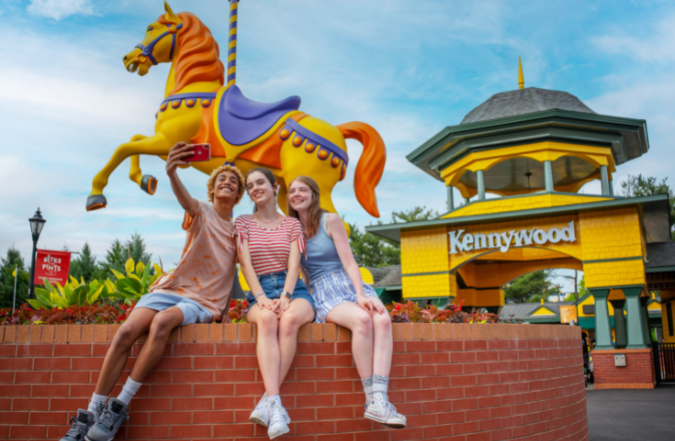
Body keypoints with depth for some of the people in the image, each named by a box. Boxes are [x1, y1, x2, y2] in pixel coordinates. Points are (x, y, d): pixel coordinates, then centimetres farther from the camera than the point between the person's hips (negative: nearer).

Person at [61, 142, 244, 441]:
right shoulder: (201, 213, 3)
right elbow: (186, 201, -21)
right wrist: (172, 173, -44)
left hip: (204, 302, -1)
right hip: (173, 286, 1)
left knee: (162, 321, -33)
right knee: (126, 332, -25)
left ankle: (119, 408, -24)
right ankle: (90, 414, -13)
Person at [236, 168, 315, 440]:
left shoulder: (292, 224, 14)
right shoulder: (243, 223, 15)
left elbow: (293, 265, 1)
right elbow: (246, 263, 1)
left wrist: (285, 297, -17)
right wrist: (261, 297, -16)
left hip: (293, 290, 0)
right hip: (260, 292, 0)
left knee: (289, 318, -36)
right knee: (266, 318, -36)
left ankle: (267, 400, -34)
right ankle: (275, 403, -45)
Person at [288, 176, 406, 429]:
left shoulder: (330, 221, 4)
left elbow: (349, 262, -4)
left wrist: (361, 295, -17)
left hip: (352, 284, 1)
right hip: (324, 294, -1)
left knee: (382, 320, -32)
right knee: (362, 319, -34)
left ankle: (379, 401, -37)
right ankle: (370, 398, -29)